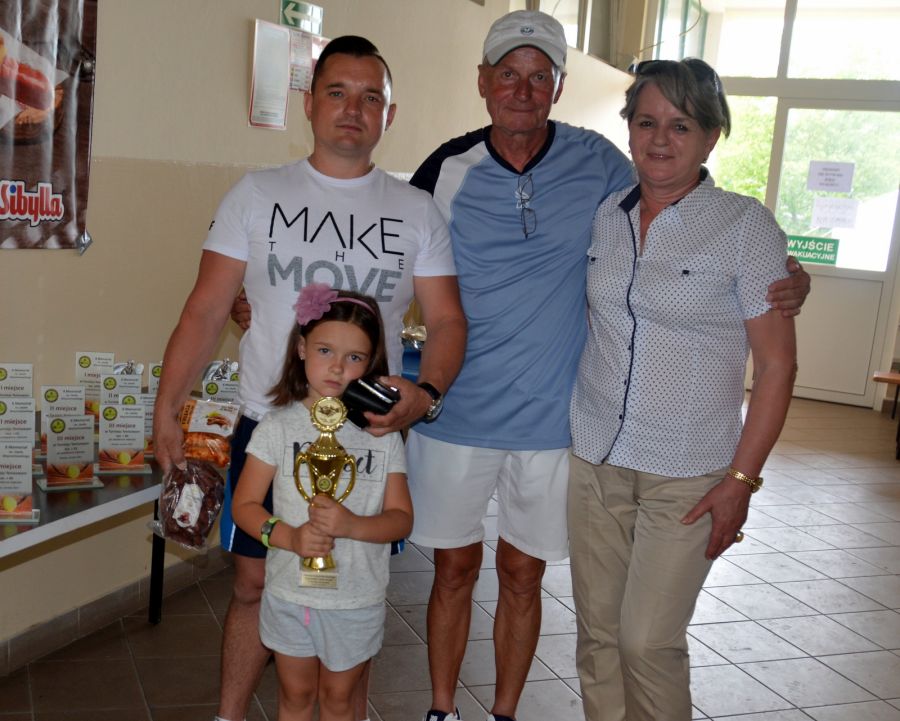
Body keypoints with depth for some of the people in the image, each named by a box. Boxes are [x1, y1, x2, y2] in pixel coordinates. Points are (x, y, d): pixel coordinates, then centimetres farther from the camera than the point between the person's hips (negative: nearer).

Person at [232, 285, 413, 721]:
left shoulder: (382, 433, -6)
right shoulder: (279, 425, -7)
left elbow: (402, 518, -5)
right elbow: (244, 505, -6)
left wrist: (352, 525, -24)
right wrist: (288, 536, -23)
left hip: (357, 600, 0)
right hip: (290, 593, 0)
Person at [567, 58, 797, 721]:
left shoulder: (746, 226, -8)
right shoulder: (603, 217, 5)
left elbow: (777, 363, -8)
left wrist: (742, 479, -12)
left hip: (686, 473, -4)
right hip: (594, 459, 4)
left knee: (649, 641, -4)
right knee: (598, 632, 10)